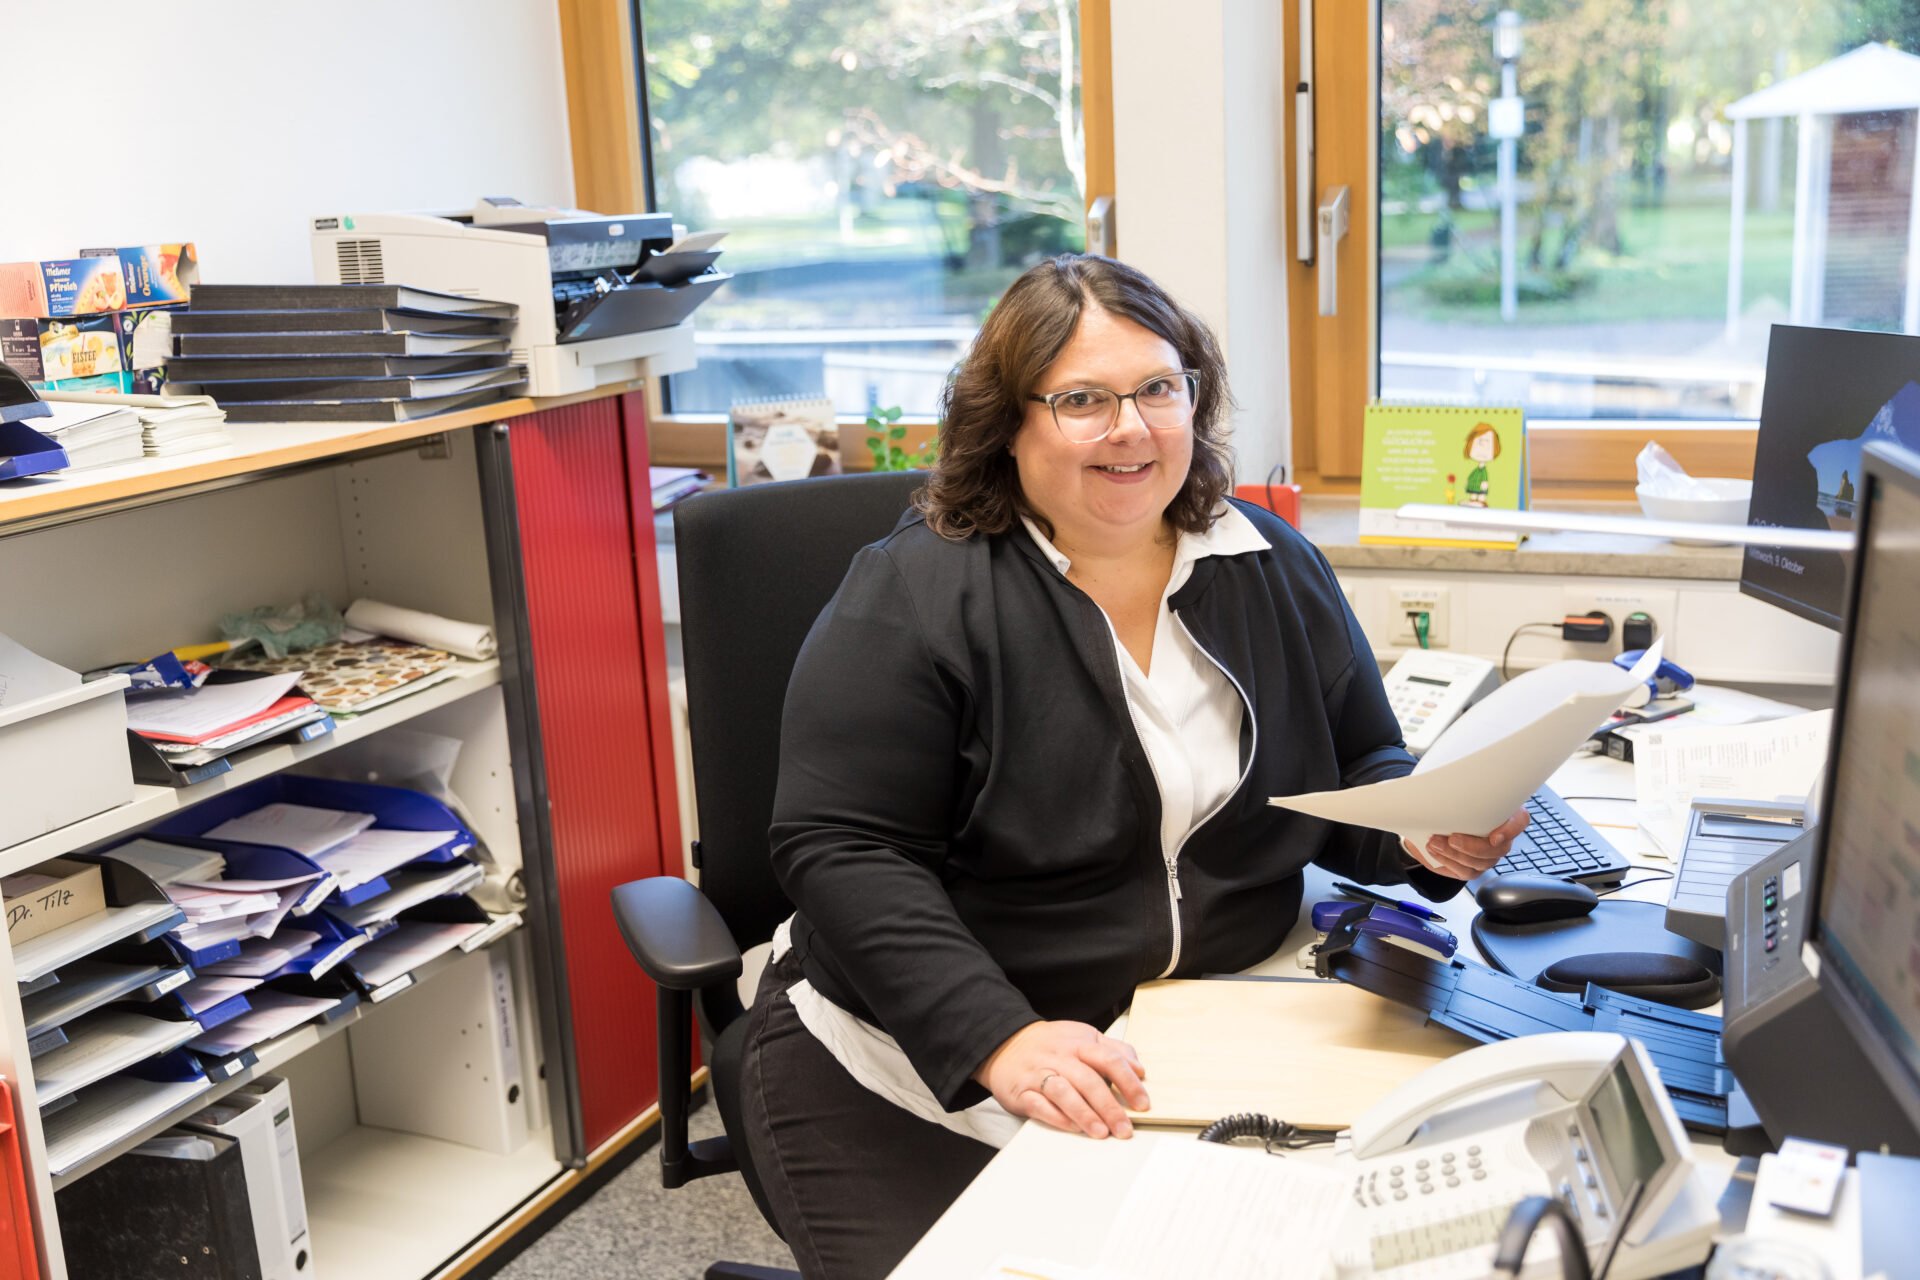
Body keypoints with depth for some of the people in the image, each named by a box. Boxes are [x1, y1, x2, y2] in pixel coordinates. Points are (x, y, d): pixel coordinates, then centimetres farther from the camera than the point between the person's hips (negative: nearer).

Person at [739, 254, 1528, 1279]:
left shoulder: (1274, 570, 5)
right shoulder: (914, 597, -12)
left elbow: (1358, 774, 12)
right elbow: (844, 853, -17)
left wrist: (1424, 829, -11)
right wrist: (997, 1039, -29)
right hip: (921, 1068, -4)